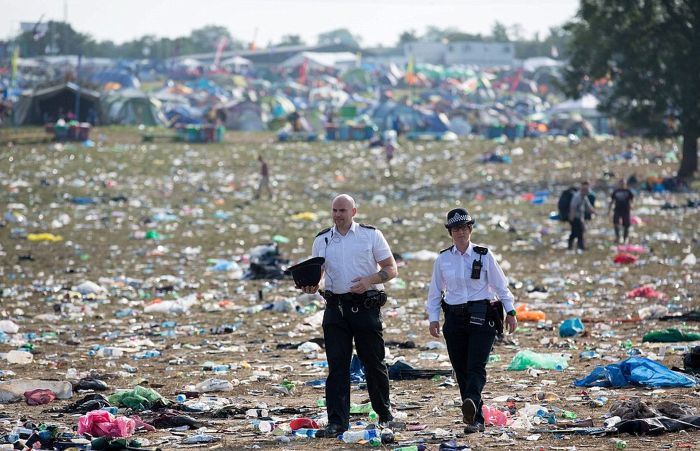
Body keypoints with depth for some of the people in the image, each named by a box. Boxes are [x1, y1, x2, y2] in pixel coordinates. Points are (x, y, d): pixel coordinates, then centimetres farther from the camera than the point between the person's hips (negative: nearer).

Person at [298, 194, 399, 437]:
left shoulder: (371, 235, 1)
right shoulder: (322, 240, 10)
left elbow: (391, 269, 1)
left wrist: (369, 280, -17)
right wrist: (310, 285, -7)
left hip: (366, 305, -2)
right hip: (336, 306, 2)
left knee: (374, 362, 6)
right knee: (337, 365, -4)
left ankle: (385, 414, 22)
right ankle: (337, 421, -4)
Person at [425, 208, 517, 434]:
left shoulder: (484, 256, 2)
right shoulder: (443, 259, 8)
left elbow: (500, 285, 6)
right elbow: (435, 290, 14)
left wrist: (510, 311, 4)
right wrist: (433, 318, 8)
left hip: (481, 318, -3)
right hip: (455, 319, 3)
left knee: (476, 367, -17)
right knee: (461, 370, 2)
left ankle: (471, 405, -38)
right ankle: (475, 418, 9)